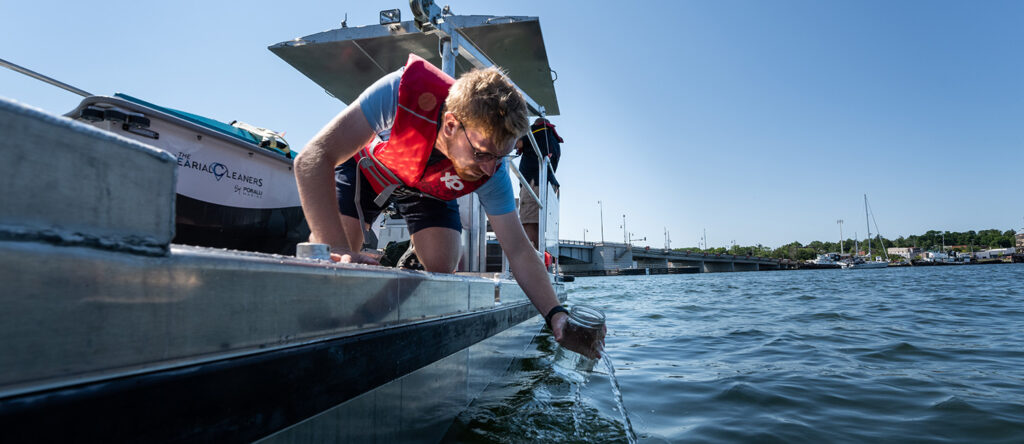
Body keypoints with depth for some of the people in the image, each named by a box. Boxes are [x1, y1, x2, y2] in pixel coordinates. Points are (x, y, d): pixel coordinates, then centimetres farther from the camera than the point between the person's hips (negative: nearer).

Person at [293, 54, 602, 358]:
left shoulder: (491, 170, -33)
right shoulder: (402, 92, -43)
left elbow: (519, 251, -26)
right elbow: (314, 159, -44)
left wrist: (554, 313, -39)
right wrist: (337, 248, -56)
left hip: (429, 188, 2)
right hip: (367, 165, -1)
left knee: (443, 273, -14)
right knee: (327, 265, -20)